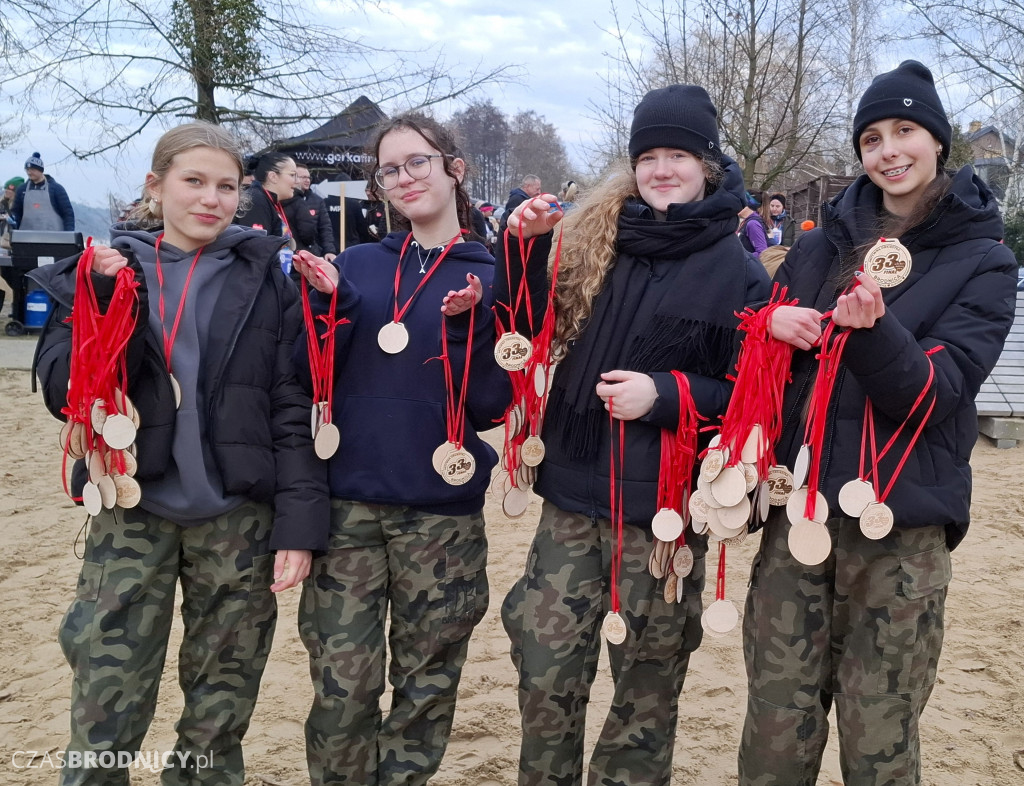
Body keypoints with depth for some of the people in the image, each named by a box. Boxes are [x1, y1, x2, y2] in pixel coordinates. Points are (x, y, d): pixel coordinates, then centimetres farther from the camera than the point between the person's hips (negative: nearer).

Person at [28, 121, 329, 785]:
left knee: (221, 716, 11)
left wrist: (299, 525, -10)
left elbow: (294, 410, -3)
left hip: (238, 519, 0)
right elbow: (63, 393, -3)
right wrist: (101, 299, -15)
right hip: (132, 515, 1)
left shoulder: (263, 280, 2)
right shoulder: (107, 268, 5)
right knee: (105, 718, 1)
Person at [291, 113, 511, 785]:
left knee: (426, 684, 12)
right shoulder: (358, 264, 7)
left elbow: (492, 407, -7)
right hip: (349, 502, 1)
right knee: (342, 684, 4)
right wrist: (331, 303, -11)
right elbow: (312, 378, 1)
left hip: (443, 510, -1)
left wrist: (466, 324, -20)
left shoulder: (492, 276, 1)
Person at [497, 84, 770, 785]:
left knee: (647, 689, 11)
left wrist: (665, 393, -19)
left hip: (664, 513, -2)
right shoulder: (592, 239, 6)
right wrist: (525, 246, -4)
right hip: (571, 497, 3)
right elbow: (530, 333, 10)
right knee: (544, 678, 8)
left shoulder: (739, 273, -3)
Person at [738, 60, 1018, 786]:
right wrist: (770, 323, -7)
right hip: (798, 505, 3)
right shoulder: (821, 245, 12)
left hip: (902, 528, -2)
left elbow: (934, 393, -9)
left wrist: (873, 331, -28)